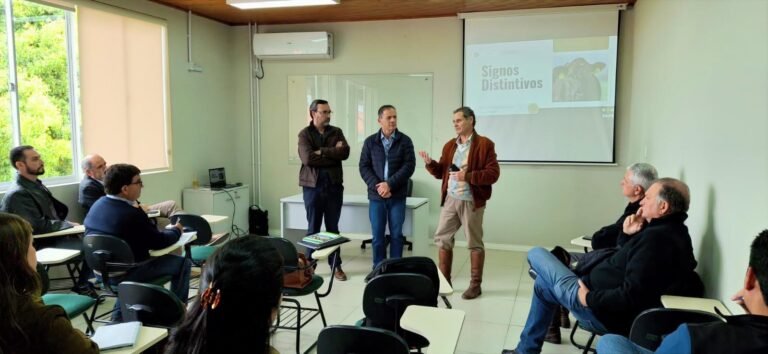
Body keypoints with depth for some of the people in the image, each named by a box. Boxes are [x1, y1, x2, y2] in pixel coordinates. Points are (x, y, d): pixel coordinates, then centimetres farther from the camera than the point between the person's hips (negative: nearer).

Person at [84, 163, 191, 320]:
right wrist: (176, 230, 5)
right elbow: (158, 242, -13)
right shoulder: (131, 214, -25)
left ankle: (120, 314, 37)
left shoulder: (97, 204, -1)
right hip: (125, 274, -8)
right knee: (183, 263, 0)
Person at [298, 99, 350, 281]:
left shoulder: (337, 132, 8)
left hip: (334, 186, 2)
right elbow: (307, 158, -16)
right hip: (313, 186, -2)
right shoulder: (305, 134, 0)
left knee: (333, 228, 9)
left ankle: (336, 266, 18)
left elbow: (345, 152, -9)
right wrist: (333, 153, -11)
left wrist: (322, 151, -13)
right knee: (313, 228, 6)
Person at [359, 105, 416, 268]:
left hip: (397, 196, -1)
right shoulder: (370, 142, 5)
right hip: (376, 195, 1)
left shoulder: (405, 141, 1)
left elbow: (409, 166, -7)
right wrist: (377, 186, -12)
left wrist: (389, 184, -15)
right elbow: (364, 167, 1)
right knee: (377, 236, 5)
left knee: (396, 234, 6)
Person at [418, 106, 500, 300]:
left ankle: (475, 284, 16)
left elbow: (493, 174, -13)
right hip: (450, 199, 6)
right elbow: (441, 172, 12)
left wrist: (469, 176, -23)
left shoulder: (484, 144, -7)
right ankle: (444, 281, 22)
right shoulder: (449, 145, 12)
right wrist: (430, 163, -7)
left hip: (471, 201, -6)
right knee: (442, 238, 9)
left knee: (474, 243, 4)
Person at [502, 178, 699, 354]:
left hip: (600, 313, -10)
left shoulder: (656, 238, -27)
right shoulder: (672, 231, 5)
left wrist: (589, 298, -20)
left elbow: (630, 298, -34)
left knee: (537, 254, 5)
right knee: (543, 284, 26)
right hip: (609, 306, 10)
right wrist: (629, 236, -4)